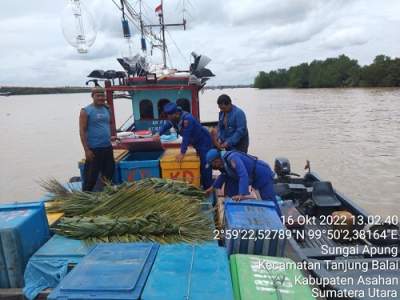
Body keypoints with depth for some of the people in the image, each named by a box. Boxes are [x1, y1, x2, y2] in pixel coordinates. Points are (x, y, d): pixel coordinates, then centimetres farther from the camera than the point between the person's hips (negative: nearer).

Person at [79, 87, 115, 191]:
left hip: (107, 148, 6)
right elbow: (82, 131, -10)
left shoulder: (107, 109, 10)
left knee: (109, 174, 15)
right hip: (94, 149, -6)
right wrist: (86, 149, -15)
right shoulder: (86, 111, -7)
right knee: (91, 177, 0)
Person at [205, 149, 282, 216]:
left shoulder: (232, 158, -30)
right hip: (253, 177, 10)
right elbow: (224, 175, 19)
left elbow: (243, 175, -41)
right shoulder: (223, 161, -1)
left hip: (263, 175, -9)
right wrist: (213, 187, 15)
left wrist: (242, 195, -48)